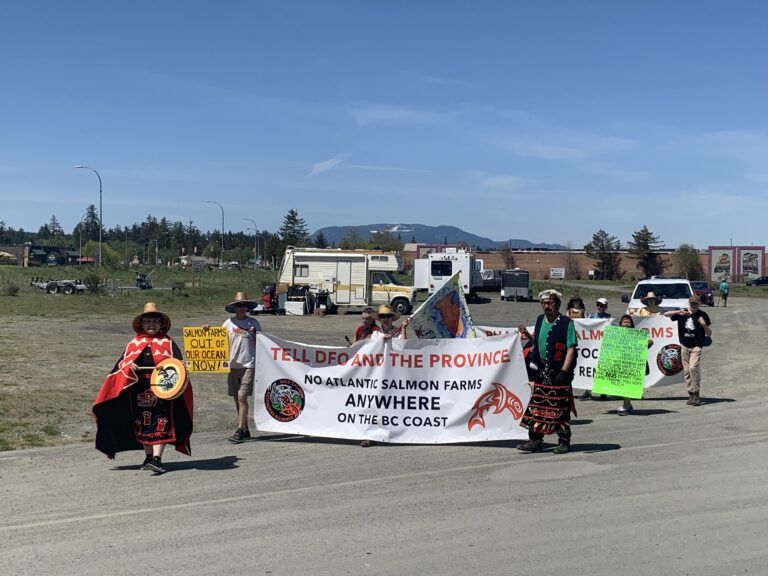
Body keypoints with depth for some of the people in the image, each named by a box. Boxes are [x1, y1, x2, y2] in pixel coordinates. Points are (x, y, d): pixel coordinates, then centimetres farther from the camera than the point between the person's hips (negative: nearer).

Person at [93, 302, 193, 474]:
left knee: (160, 423, -10)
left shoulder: (168, 342, 7)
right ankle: (148, 456, 23)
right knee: (142, 423, 9)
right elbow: (121, 362, 10)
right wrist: (129, 366, -12)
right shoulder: (134, 343, 14)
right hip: (139, 391, 3)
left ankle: (157, 458, -13)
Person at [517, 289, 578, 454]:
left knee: (560, 408, 1)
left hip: (559, 372, -6)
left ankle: (564, 442, 13)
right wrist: (528, 336, 3)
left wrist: (563, 371, -20)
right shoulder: (540, 320, 10)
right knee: (537, 405, 6)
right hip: (542, 371, 6)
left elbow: (571, 348, -13)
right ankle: (535, 441, 12)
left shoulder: (566, 323, -9)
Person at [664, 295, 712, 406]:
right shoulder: (682, 313, 4)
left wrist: (704, 325, -17)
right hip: (684, 346, 3)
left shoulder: (702, 315, -1)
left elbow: (709, 334, 2)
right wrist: (678, 312, -16)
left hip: (696, 346, -3)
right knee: (686, 370, 5)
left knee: (693, 368, -18)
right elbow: (666, 314, -2)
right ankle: (691, 394, 15)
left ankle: (696, 394, -10)